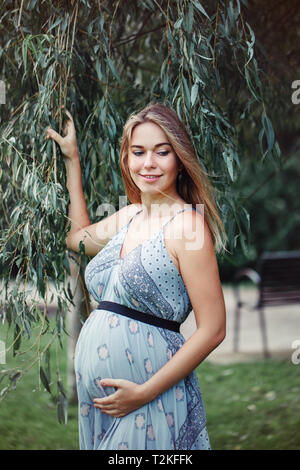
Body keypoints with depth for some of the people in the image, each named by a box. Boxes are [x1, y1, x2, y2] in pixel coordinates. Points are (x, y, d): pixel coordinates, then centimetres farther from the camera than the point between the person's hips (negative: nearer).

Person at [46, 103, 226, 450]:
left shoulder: (187, 223, -13)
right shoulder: (129, 216, 8)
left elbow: (213, 329, -16)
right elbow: (77, 236, 29)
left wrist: (145, 392, -17)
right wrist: (72, 159, 27)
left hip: (151, 399, -7)